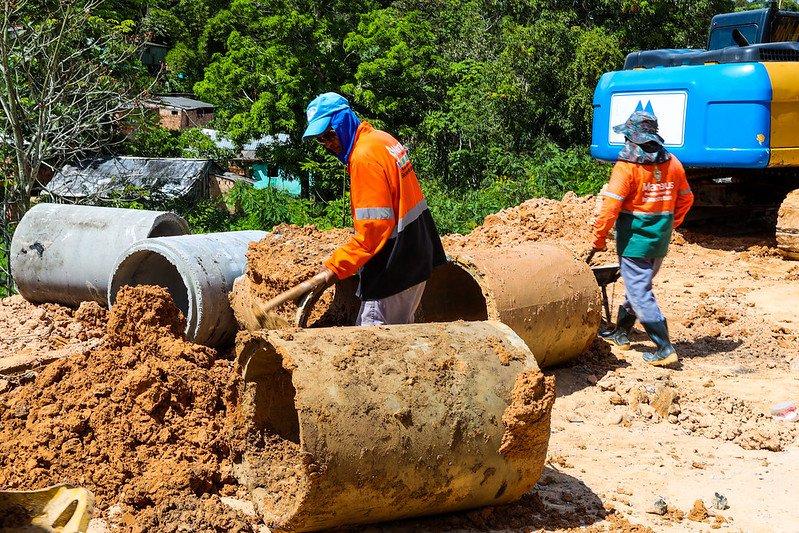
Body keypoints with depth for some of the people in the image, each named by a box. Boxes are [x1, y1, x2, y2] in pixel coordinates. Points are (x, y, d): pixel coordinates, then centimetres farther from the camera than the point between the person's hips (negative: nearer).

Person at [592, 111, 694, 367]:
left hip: (634, 240, -7)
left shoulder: (626, 166, -15)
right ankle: (622, 332, 36)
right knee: (638, 285, 21)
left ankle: (664, 349, -7)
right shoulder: (672, 163, 5)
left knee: (639, 293, -3)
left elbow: (610, 206, -18)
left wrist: (599, 238, -8)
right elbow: (686, 199, 14)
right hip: (660, 241, 7)